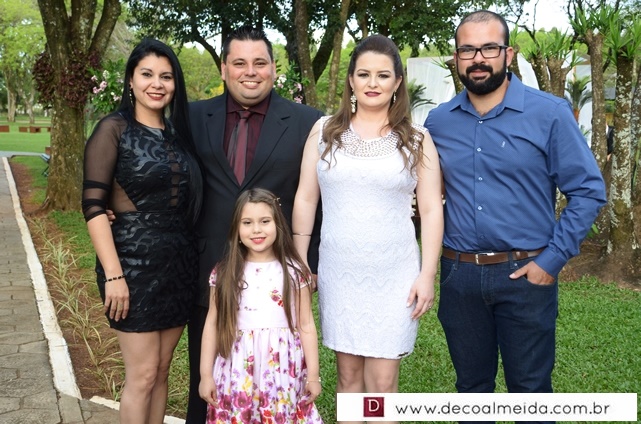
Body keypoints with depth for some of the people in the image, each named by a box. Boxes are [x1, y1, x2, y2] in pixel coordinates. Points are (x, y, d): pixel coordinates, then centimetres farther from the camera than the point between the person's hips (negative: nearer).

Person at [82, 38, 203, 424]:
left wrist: (192, 257, 4)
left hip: (180, 262, 6)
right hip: (135, 261, -5)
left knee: (162, 370, 13)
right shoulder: (114, 129, -7)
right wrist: (113, 274, -18)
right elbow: (93, 205, -13)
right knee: (143, 375, 1)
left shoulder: (178, 132, 10)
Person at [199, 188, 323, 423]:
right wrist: (206, 374, 3)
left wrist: (313, 375, 1)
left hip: (283, 372, 0)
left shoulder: (294, 273, -3)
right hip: (238, 372, 1)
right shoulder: (225, 274, -1)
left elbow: (306, 326, 1)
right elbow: (212, 324, 3)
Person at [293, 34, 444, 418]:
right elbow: (305, 199, 5)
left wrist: (427, 275, -6)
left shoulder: (416, 139, 0)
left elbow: (431, 210, 0)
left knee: (382, 382, 1)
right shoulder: (324, 130, 3)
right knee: (348, 375, 11)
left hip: (395, 275, -1)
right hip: (338, 273, 2)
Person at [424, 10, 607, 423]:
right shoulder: (438, 121, 3)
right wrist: (437, 251, 3)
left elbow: (589, 190, -6)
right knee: (471, 384, 18)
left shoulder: (550, 113, -8)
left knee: (530, 386, 12)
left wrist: (552, 260, -11)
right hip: (459, 274, 3)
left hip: (526, 275, -3)